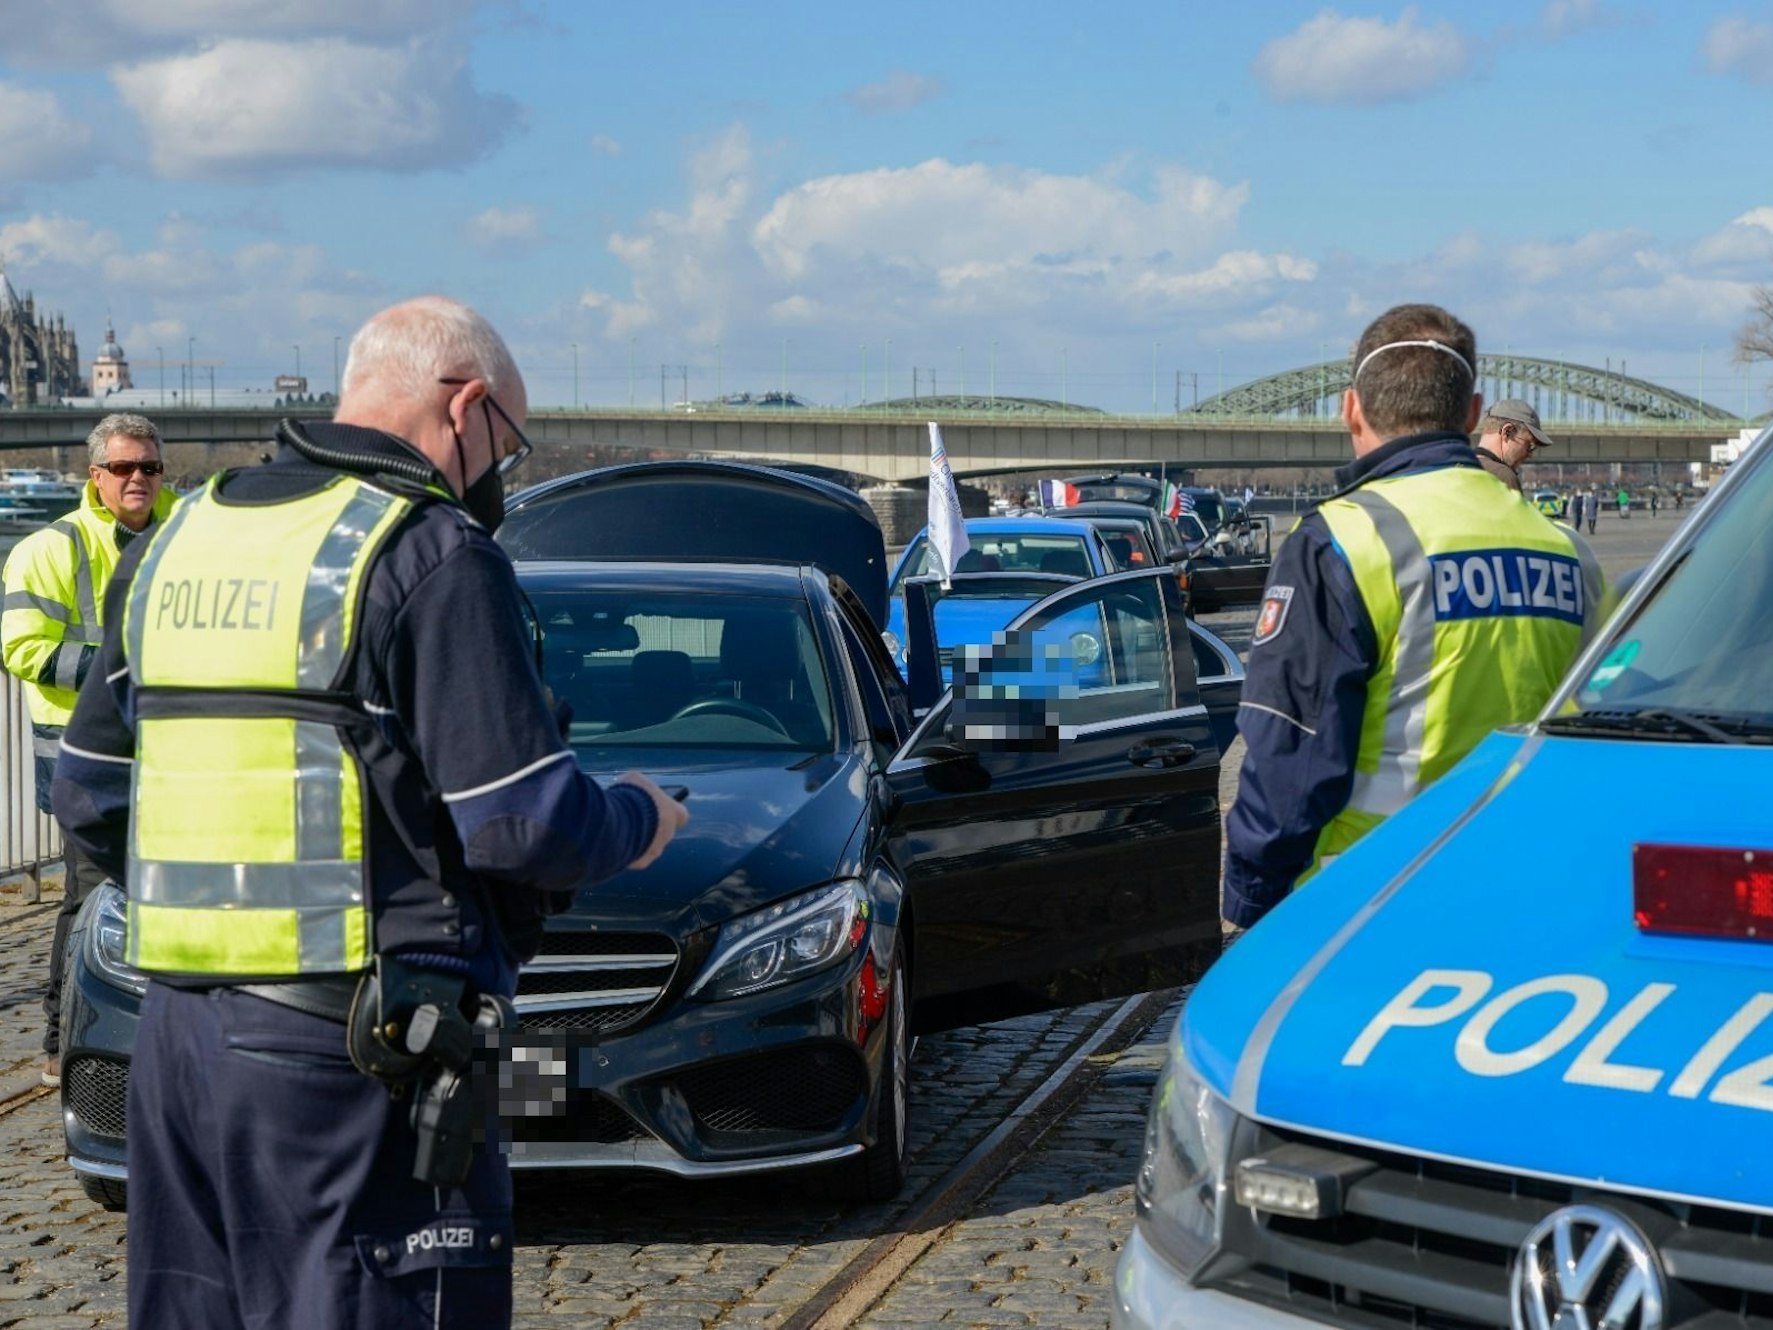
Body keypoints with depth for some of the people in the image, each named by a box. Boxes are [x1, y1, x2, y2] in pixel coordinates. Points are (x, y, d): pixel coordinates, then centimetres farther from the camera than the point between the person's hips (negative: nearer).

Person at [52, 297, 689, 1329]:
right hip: (355, 1052, -8)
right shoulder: (433, 555, -10)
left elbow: (89, 795, 18)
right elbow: (526, 822, -14)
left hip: (175, 1035, 8)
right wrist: (638, 822, 6)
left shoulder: (174, 544, 14)